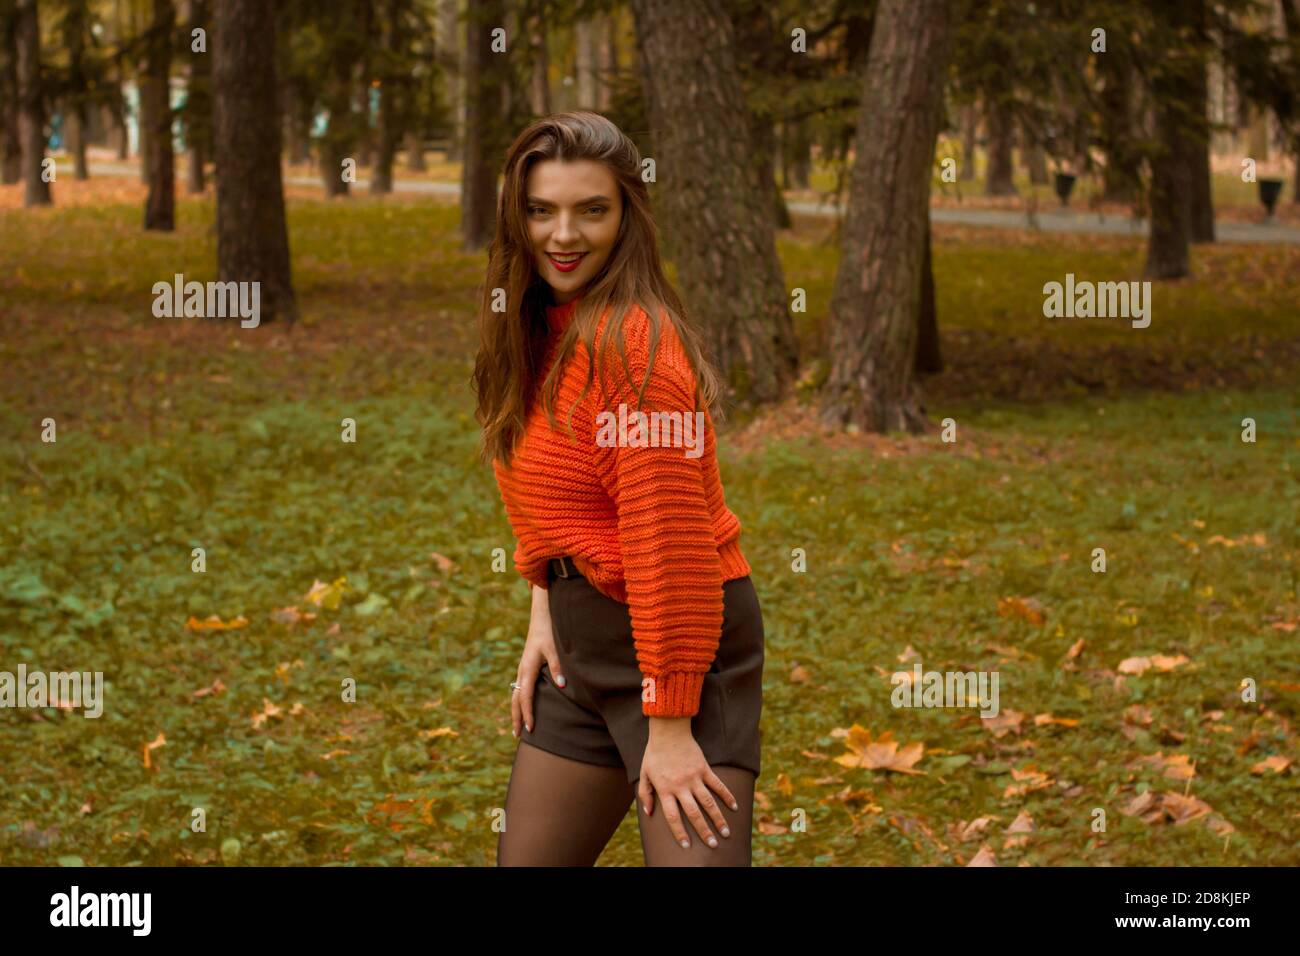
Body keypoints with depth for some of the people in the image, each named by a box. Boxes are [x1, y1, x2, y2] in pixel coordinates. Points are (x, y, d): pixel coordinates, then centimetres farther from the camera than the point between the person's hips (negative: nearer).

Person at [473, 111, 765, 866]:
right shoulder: (536, 328, 6)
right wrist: (544, 611, 4)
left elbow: (669, 540, -22)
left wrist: (669, 725, -20)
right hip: (581, 645, 9)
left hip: (684, 645, -9)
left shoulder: (634, 340, -20)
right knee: (527, 858, 14)